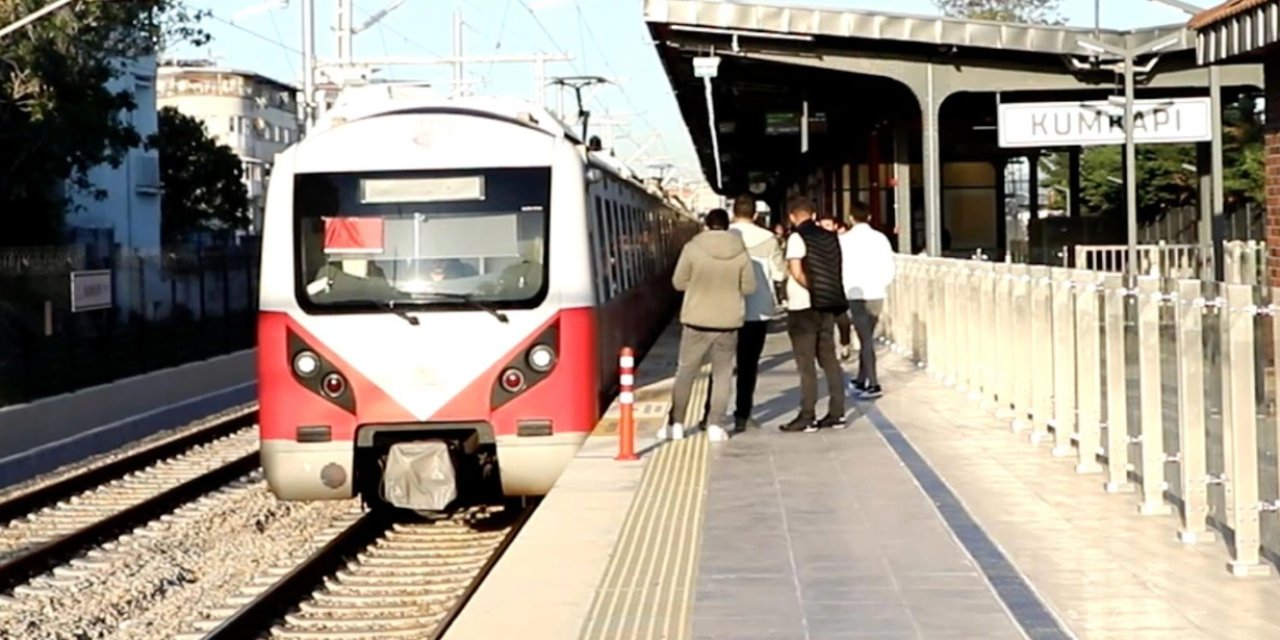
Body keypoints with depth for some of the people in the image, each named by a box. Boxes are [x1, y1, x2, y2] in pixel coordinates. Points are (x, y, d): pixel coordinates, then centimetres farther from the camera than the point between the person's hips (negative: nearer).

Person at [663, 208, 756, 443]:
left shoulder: (692, 248, -7)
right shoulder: (740, 252, -3)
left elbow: (679, 282, -2)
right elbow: (749, 287, 0)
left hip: (697, 321, -1)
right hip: (729, 322, 1)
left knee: (686, 371, 10)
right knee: (722, 374, 10)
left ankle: (675, 424, 10)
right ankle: (715, 425, 6)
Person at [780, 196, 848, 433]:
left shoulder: (797, 237, -10)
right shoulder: (830, 237, 10)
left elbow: (796, 272, -20)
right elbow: (835, 270, 11)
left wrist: (810, 288, -8)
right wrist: (822, 291, 8)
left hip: (803, 307, -6)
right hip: (828, 305, 6)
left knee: (806, 364, -2)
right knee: (829, 359, 12)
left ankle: (807, 417, -1)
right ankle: (837, 413, 12)